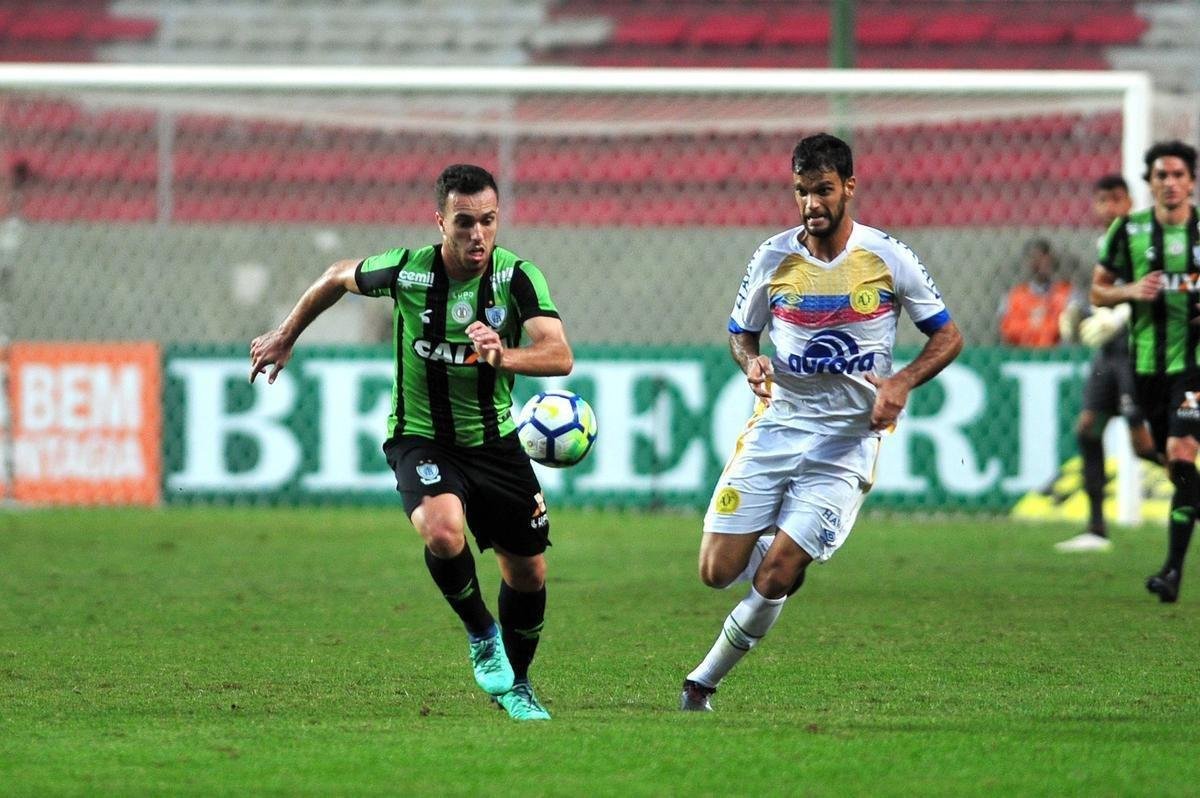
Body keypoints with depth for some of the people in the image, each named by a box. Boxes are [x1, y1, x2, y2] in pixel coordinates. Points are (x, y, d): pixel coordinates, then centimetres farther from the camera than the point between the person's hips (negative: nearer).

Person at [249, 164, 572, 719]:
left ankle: (514, 685, 35)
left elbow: (559, 355, -32)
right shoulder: (406, 271, -16)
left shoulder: (518, 278, -17)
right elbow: (339, 277, 6)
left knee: (528, 574, 7)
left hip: (494, 440, 2)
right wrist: (286, 335, 16)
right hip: (420, 438, -2)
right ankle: (481, 634, -3)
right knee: (443, 533, -32)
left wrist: (503, 357, -52)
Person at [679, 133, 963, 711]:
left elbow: (948, 336, 5)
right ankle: (780, 550, 29)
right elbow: (740, 333, 16)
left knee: (772, 581, -13)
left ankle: (703, 682, 7)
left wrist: (902, 382, -13)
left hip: (847, 443, -3)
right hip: (777, 425, 3)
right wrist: (752, 363, -8)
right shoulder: (774, 258, 2)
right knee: (717, 572, -5)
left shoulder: (887, 258, -3)